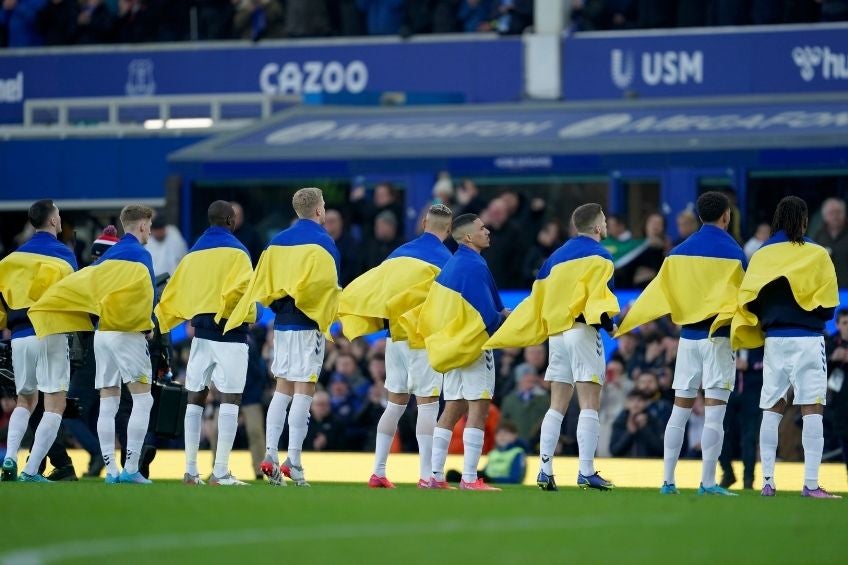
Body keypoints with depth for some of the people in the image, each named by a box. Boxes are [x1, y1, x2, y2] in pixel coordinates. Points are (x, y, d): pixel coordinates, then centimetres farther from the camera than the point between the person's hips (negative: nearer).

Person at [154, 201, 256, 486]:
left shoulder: (193, 254, 11)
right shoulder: (236, 251, -6)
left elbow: (173, 293, 8)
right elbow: (240, 289, -20)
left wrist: (162, 321, 19)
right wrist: (247, 314, -4)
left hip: (201, 333, 6)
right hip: (230, 334, -6)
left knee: (195, 399, 10)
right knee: (230, 400, -5)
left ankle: (190, 470, 8)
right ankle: (220, 472, -12)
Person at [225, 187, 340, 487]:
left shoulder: (277, 242, 10)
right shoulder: (323, 241, -7)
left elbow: (262, 284, 6)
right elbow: (329, 285, -16)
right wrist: (330, 315, -1)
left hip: (282, 324, 6)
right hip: (309, 325, -6)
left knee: (282, 389, 12)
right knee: (304, 390, -4)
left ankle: (270, 454, 2)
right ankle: (293, 460, -9)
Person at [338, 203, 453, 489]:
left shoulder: (400, 252, 11)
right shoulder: (444, 259, -7)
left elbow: (368, 288, 8)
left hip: (394, 336, 6)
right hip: (423, 339, -6)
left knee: (395, 403, 13)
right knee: (428, 404, -4)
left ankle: (378, 472, 11)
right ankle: (426, 476, -9)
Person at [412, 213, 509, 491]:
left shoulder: (451, 265, 12)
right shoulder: (475, 266, -15)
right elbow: (487, 316, -20)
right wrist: (504, 318, 2)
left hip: (452, 345, 9)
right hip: (473, 345, -9)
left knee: (452, 410, 12)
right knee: (478, 408, -6)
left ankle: (435, 476, 10)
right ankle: (469, 479, -10)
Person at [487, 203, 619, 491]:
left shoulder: (556, 257, 17)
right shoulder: (599, 256, -2)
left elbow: (536, 300, 16)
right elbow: (598, 294, -18)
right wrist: (605, 319, -33)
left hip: (556, 334, 7)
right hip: (583, 331, -7)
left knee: (557, 407, 9)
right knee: (590, 406, -6)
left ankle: (544, 471, 4)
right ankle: (586, 472, -13)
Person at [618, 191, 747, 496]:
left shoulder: (679, 252, 6)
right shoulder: (732, 253, -7)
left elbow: (659, 292, 6)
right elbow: (743, 298, -8)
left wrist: (627, 323, 12)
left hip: (688, 336, 5)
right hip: (719, 337, -5)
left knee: (679, 411, 9)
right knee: (714, 413, -4)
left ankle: (667, 480, 8)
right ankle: (707, 482, -7)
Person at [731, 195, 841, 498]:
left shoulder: (761, 255, 5)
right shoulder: (816, 255, -5)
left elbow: (748, 300, 0)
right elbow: (828, 303, -6)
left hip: (774, 340, 4)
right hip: (808, 339, -4)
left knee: (771, 410, 9)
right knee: (812, 411, -5)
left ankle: (767, 482, 7)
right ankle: (811, 484, -12)